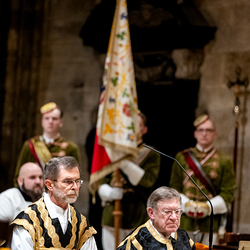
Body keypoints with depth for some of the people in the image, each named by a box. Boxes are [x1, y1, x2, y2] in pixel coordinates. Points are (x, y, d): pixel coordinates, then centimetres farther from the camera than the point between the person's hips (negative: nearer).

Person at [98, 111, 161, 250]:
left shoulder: (151, 154, 6)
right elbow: (102, 183, 7)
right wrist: (110, 192, -16)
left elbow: (149, 179, -10)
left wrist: (126, 165, -21)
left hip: (137, 218, -2)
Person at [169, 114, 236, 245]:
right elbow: (174, 187, 8)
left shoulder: (224, 161, 6)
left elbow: (228, 193, 1)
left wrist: (208, 207, -13)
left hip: (210, 223, -1)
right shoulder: (182, 157, 9)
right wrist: (186, 205, -10)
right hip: (184, 221, 1)